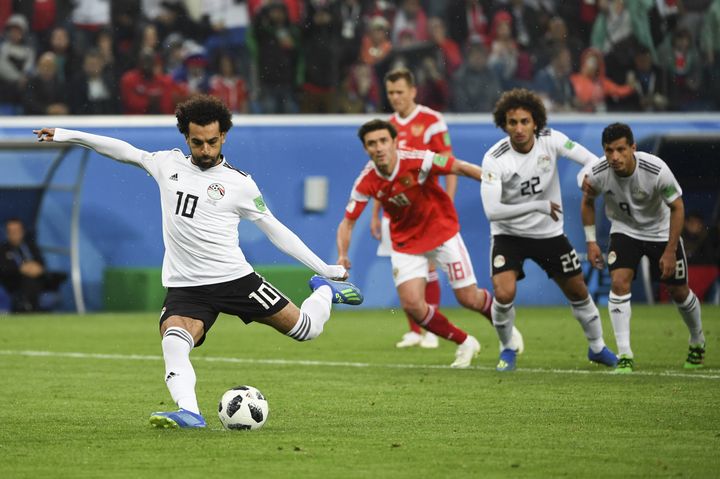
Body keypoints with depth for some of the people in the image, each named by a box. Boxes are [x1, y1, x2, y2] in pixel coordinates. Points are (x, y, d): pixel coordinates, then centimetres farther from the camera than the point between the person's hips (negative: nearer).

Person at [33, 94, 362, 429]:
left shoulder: (239, 184, -2)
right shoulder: (169, 164, 7)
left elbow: (275, 230, 5)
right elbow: (125, 151, 20)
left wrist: (324, 268, 5)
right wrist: (69, 136, 18)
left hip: (234, 278, -1)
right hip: (184, 287, 1)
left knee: (306, 330, 1)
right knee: (173, 343, -30)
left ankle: (325, 291, 33)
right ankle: (189, 413, -41)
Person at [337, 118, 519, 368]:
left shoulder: (418, 161, -25)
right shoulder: (366, 182, -15)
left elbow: (460, 167, -18)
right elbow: (347, 222, -6)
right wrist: (342, 255, -22)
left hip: (443, 232, -2)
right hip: (406, 243, 2)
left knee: (469, 299, 0)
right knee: (412, 305, -13)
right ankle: (464, 343, 11)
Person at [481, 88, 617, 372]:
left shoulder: (550, 140, -15)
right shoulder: (494, 159, -23)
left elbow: (590, 160, -7)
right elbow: (492, 210, -28)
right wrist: (539, 206, -28)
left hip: (549, 232, 3)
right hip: (508, 234, -3)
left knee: (578, 292, 13)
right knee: (504, 293, -22)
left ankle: (597, 348, 37)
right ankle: (507, 349, 6)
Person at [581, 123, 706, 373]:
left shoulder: (656, 170, -32)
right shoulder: (597, 173, -25)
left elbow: (677, 207, -18)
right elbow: (588, 202, -1)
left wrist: (670, 251, -17)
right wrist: (591, 242, -5)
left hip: (661, 231, -1)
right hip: (624, 230, 1)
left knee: (678, 291, 8)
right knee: (619, 283, -21)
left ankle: (697, 342, 37)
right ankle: (624, 355, -16)